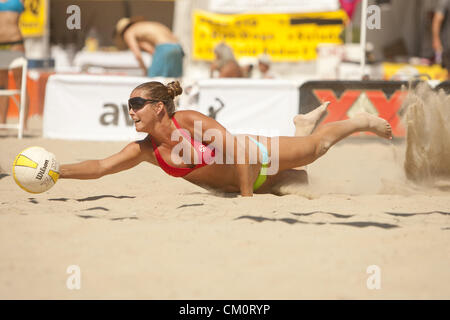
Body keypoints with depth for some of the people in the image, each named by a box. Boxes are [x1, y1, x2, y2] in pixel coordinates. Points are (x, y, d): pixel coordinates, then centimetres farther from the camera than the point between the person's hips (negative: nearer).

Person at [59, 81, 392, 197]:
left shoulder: (190, 120, -35)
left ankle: (363, 121, 41)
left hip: (257, 158, -6)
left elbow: (236, 150, -36)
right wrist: (56, 171, -38)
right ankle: (304, 123, 63)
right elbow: (100, 167, -25)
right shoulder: (144, 150, -19)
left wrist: (247, 196, -38)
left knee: (318, 145, 14)